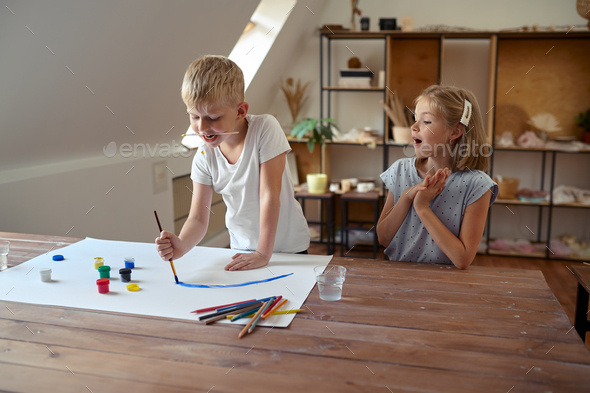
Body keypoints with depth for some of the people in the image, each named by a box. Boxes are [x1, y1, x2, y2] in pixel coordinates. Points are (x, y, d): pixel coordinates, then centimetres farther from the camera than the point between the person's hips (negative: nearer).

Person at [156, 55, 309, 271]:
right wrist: (182, 244, -30)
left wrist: (263, 253, -19)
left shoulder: (265, 128, -19)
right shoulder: (204, 156, -8)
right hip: (242, 250, 3)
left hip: (289, 248, -3)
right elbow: (198, 218, -9)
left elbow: (269, 195, -20)